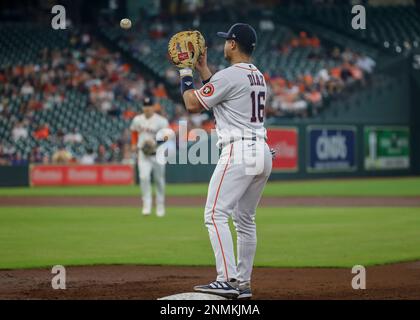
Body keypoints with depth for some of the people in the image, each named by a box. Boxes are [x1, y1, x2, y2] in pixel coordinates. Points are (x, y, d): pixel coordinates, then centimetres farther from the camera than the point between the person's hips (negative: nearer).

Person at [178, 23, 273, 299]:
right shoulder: (259, 77, 18)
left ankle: (228, 280, -21)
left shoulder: (230, 75, -10)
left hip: (239, 152, -9)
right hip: (263, 153, 9)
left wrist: (185, 73, 10)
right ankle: (243, 284, 18)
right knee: (245, 219, 15)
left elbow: (193, 104, -4)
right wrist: (203, 69, 33)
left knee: (216, 214, -12)